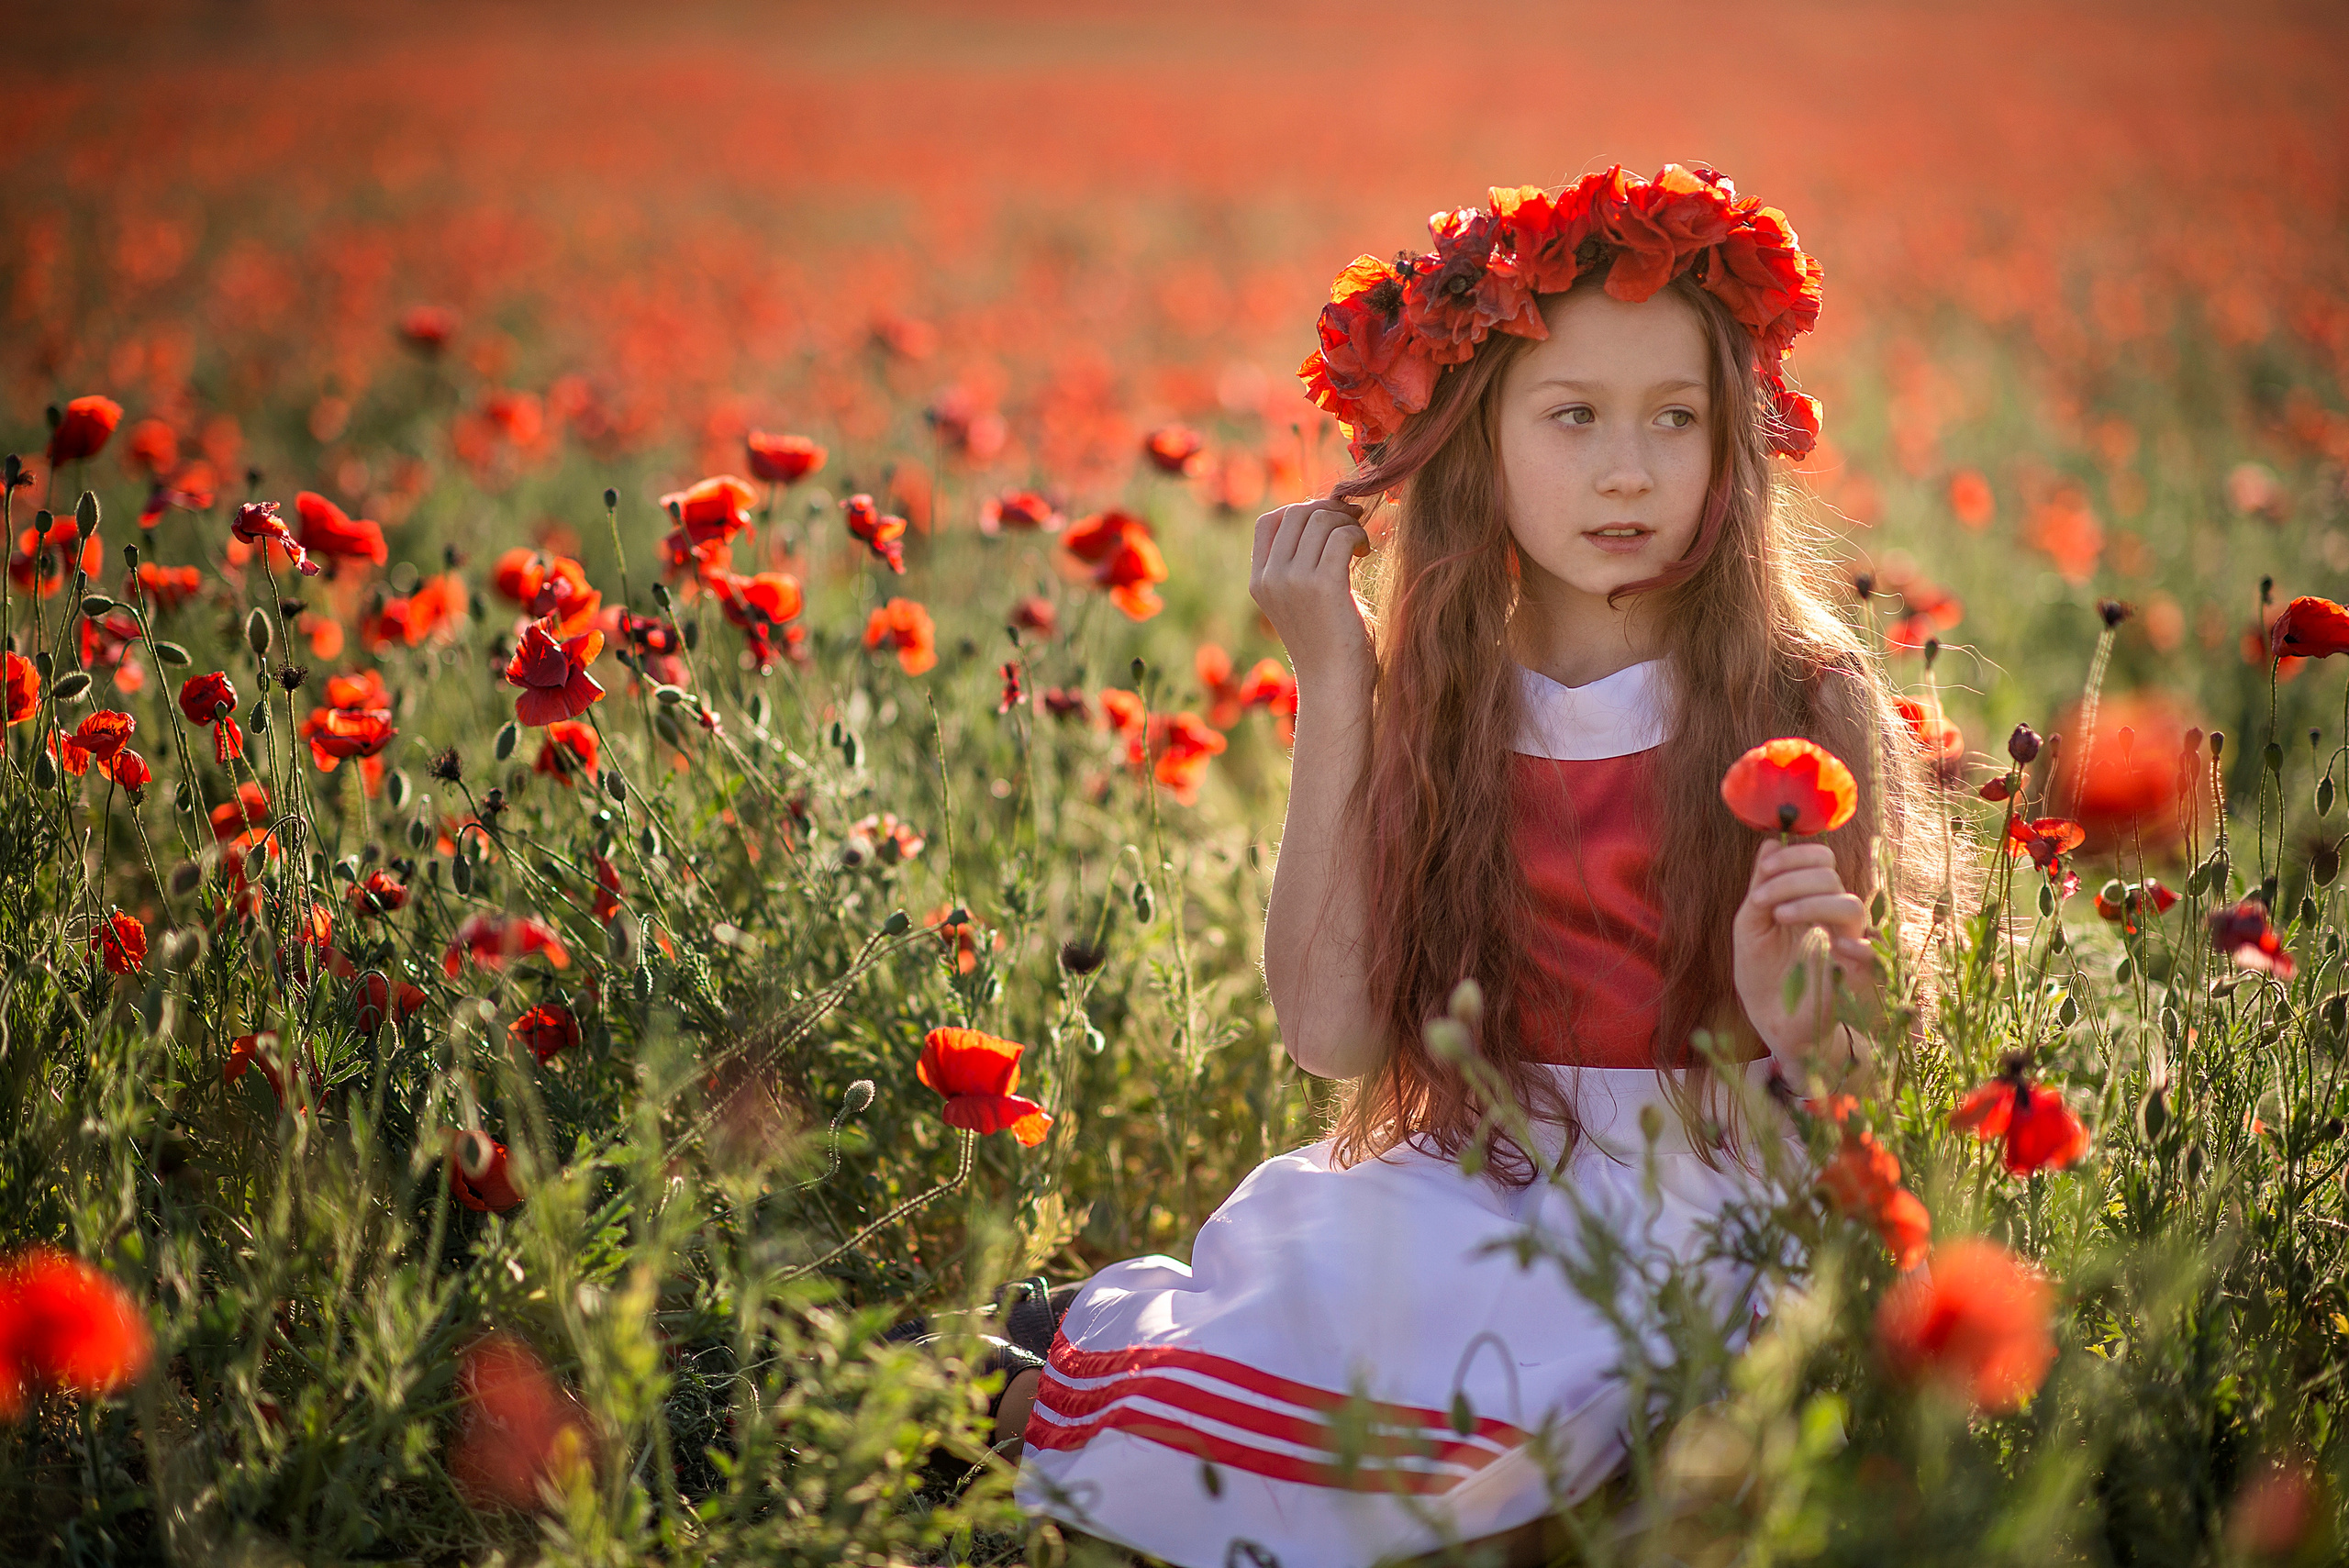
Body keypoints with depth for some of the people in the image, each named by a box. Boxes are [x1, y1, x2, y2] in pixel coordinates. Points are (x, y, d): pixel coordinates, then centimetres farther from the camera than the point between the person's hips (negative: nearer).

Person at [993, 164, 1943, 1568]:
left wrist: (1795, 1026, -24)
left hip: (1690, 1207, -2)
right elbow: (1334, 1030, -7)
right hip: (1463, 1188, 2)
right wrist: (1333, 680, -5)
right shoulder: (1427, 704, 4)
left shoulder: (1806, 710, -3)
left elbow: (1857, 1087, 1)